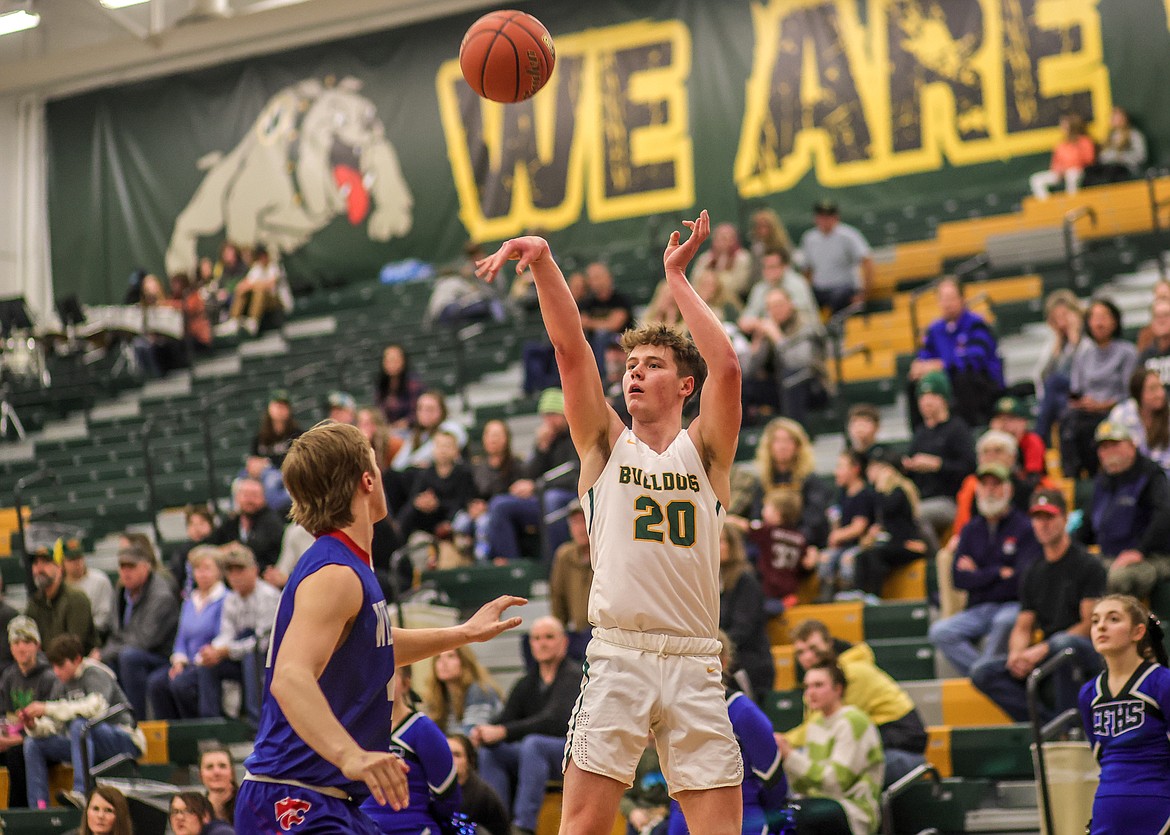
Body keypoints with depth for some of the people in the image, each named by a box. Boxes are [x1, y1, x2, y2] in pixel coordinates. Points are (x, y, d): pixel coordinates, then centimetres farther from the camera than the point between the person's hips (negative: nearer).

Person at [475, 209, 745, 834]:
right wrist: (542, 261, -12)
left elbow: (727, 367, -6)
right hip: (617, 657, 0)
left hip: (694, 664, 0)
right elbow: (570, 348, 0)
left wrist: (675, 277, -1)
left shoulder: (704, 450, 10)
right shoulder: (606, 444, 12)